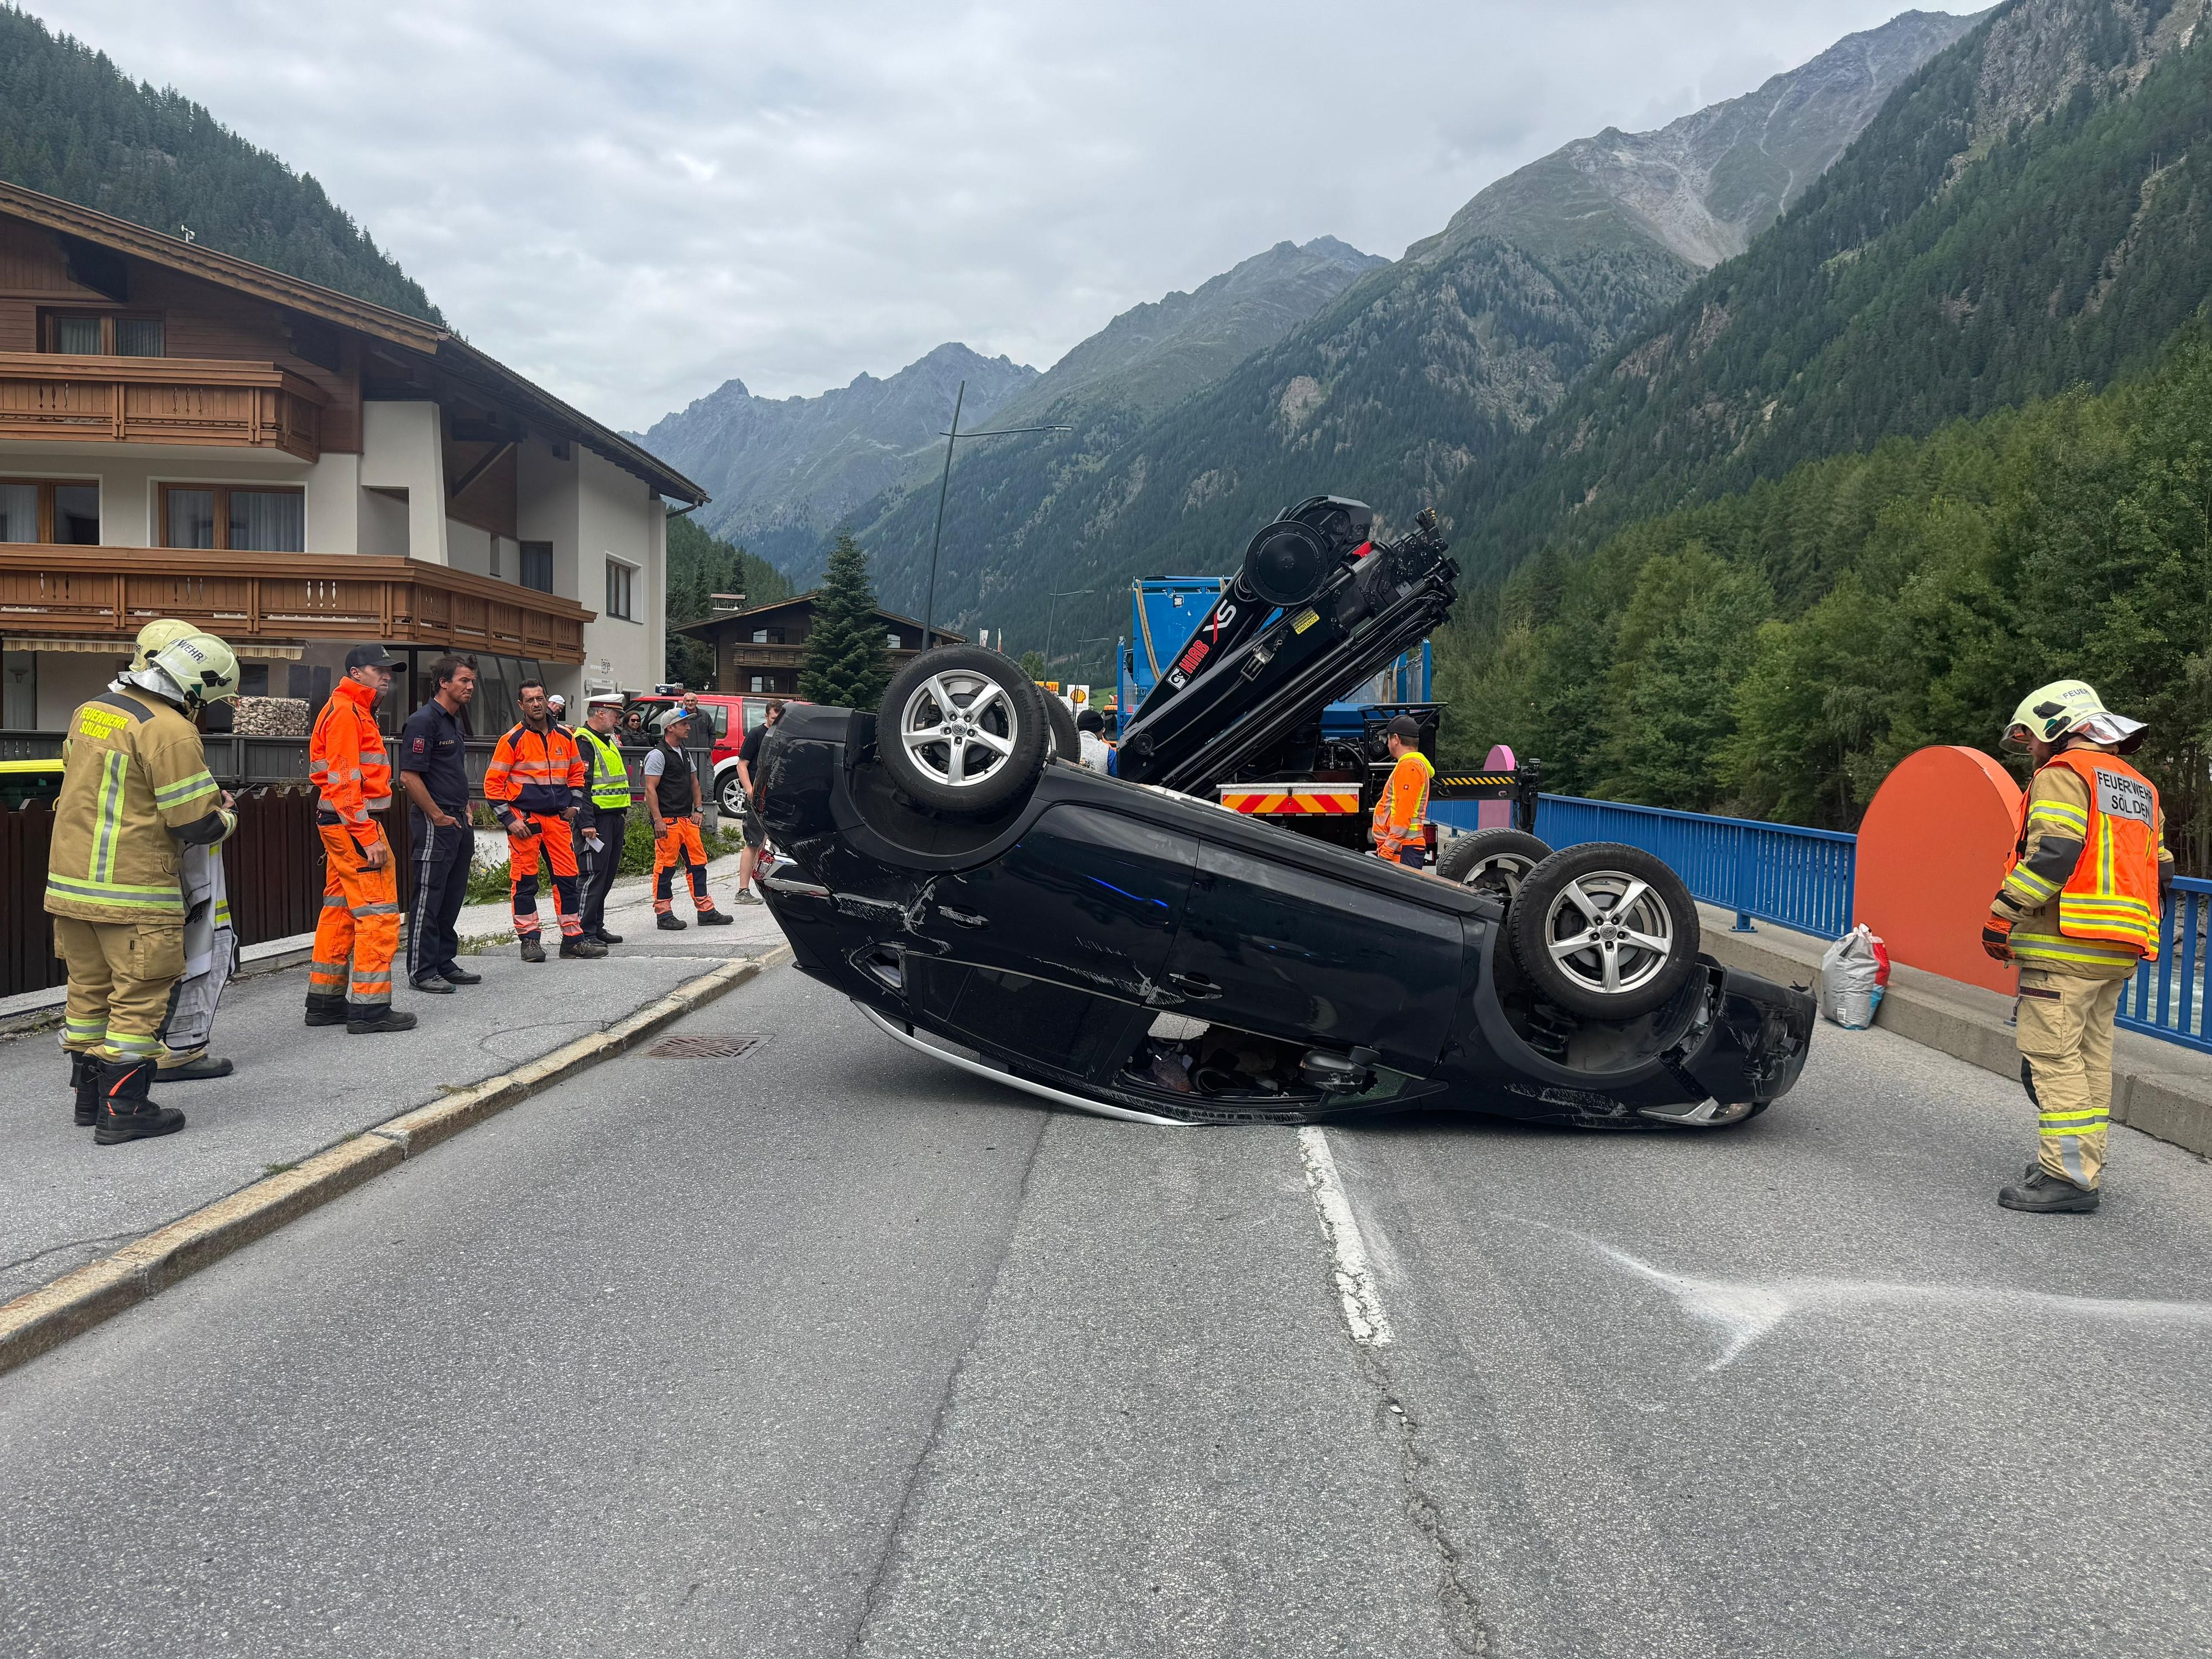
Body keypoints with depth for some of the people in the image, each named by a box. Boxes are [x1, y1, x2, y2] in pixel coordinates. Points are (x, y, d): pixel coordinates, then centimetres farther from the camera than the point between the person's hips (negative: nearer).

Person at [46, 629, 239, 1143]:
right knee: (141, 996, 1)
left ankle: (89, 1095, 29)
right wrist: (226, 816, 6)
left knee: (90, 989, 18)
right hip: (133, 894, -8)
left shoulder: (89, 710, 10)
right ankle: (124, 1109, 3)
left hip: (69, 882, 8)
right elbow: (199, 825, -17)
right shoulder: (171, 732, -17)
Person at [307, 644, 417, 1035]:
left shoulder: (356, 712, 21)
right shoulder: (345, 712, -12)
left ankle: (325, 1002, 20)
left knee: (340, 912, 14)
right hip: (353, 823, -11)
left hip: (341, 824, 11)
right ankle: (370, 1008, -7)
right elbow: (344, 782, -20)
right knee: (379, 913, -9)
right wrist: (368, 837, -23)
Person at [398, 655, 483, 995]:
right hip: (435, 824, -9)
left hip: (459, 823, 9)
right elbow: (409, 777, -19)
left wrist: (465, 809, 16)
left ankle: (445, 963, 22)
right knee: (429, 899, -4)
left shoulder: (456, 723, 17)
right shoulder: (423, 721, -13)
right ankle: (422, 971, 1)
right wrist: (439, 817, -15)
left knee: (453, 897, 13)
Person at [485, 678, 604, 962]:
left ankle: (573, 938, 12)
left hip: (558, 819, 4)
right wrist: (508, 819, -9)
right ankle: (529, 939, 7)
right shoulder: (513, 740, -3)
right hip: (525, 819, -4)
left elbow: (577, 772, 24)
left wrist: (574, 804, 11)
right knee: (524, 880, -1)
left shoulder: (565, 738, 10)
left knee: (567, 877, 5)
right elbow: (493, 783, -3)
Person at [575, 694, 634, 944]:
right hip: (598, 819, -10)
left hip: (615, 818, 10)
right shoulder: (584, 742, -12)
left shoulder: (608, 741, 20)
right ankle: (584, 933, -5)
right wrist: (587, 823, -26)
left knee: (607, 874, 13)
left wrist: (625, 814, 25)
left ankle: (597, 927, 20)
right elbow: (580, 785, -20)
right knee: (593, 875, -8)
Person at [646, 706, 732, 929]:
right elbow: (650, 789, -14)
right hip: (668, 821, -9)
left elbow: (694, 781, 27)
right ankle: (663, 915, 2)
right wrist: (658, 820, -20)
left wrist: (697, 810, 16)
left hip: (687, 819, 9)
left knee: (697, 863, 9)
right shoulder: (658, 754, -10)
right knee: (665, 866, -4)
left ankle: (706, 911, 15)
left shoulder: (684, 753, 18)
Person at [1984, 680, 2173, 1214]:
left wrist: (2001, 915, -16)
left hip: (2064, 946, -9)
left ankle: (2068, 1175, -10)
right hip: (2117, 955, 9)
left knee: (2054, 1058, -8)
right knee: (2091, 1056, 15)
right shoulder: (2141, 788, 21)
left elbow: (2053, 853, -20)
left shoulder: (2062, 773, -7)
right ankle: (2085, 1164, 20)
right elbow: (2160, 872, 21)